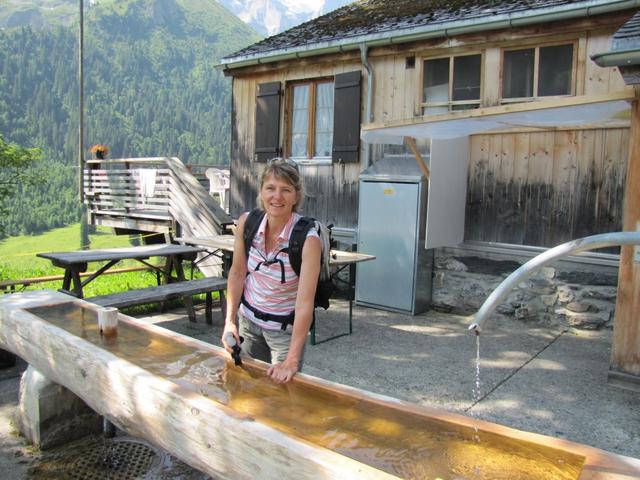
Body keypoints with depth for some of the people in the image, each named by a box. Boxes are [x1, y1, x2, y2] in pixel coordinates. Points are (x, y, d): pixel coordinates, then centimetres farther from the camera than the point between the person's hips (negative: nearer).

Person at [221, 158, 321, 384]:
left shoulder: (307, 239, -27)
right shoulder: (247, 222, -14)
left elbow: (305, 303, -29)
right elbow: (237, 273, -1)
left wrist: (292, 360, -31)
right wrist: (230, 320, -5)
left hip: (286, 327, -4)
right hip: (248, 319, 4)